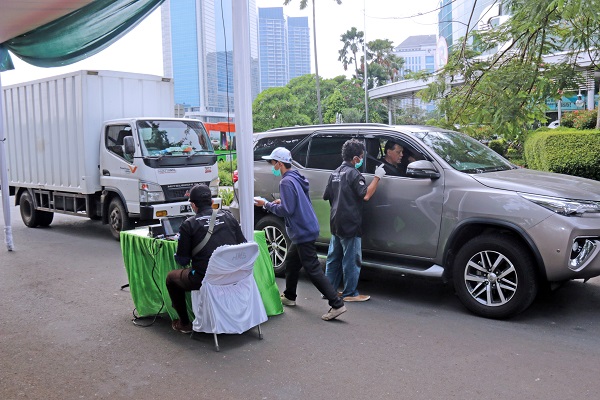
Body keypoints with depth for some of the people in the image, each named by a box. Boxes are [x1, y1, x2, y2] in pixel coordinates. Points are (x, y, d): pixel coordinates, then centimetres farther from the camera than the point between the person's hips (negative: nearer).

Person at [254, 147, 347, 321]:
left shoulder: (287, 182, -18)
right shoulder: (296, 178, 13)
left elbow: (286, 210, -21)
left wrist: (267, 204, -10)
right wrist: (281, 201, 14)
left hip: (303, 232, -11)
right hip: (305, 229, 11)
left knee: (313, 269, -9)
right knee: (291, 262, 23)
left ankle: (337, 304, -10)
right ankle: (289, 296, 38)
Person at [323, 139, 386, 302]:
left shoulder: (336, 173, 11)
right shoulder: (353, 174, -15)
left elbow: (326, 196, 15)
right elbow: (365, 195, -23)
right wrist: (377, 177, -17)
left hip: (336, 224, 9)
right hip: (350, 224, -9)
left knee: (334, 258, 14)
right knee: (351, 259, 0)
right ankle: (350, 293, 7)